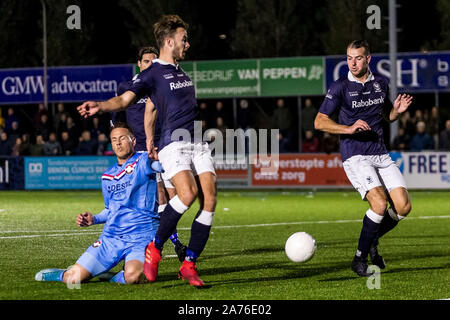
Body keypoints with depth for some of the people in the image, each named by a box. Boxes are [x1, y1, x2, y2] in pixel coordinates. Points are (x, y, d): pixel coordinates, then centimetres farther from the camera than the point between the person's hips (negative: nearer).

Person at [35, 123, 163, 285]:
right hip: (111, 237, 5)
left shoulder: (143, 161, -1)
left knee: (133, 276, -37)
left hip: (141, 237, -5)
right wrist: (93, 219, 11)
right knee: (73, 278, -5)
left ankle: (117, 278, -2)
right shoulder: (107, 176, 18)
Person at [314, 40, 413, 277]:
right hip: (355, 156, -5)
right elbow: (319, 122, -7)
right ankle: (360, 258, -8)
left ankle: (372, 241, 19)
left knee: (403, 206, -8)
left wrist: (398, 110, 0)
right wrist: (349, 128, -20)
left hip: (380, 154, 5)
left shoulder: (381, 83, 9)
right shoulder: (340, 87, -6)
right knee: (380, 202, -24)